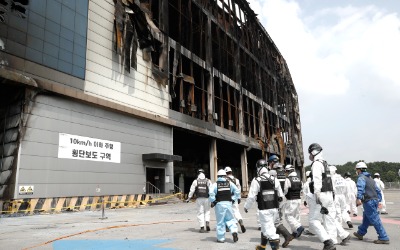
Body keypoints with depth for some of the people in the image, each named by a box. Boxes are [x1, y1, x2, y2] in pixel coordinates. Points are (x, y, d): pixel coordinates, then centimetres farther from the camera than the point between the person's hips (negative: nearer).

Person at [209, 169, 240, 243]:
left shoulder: (215, 184, -3)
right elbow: (237, 191, 4)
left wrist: (212, 201, -6)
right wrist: (233, 199, 11)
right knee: (230, 219, 17)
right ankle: (234, 231, -3)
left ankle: (221, 238, 12)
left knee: (220, 221, 6)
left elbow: (211, 193, -18)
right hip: (228, 203, 2)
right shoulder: (229, 183, 6)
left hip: (219, 204, -2)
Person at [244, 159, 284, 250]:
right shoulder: (274, 179, 2)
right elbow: (280, 195, 7)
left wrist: (246, 206, 4)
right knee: (265, 227, 21)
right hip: (274, 208, 6)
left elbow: (251, 197, -11)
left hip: (264, 209, -6)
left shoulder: (256, 181, -12)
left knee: (269, 229, -1)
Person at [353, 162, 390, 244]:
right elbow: (378, 190, 23)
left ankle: (384, 238, -3)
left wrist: (358, 198, -40)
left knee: (375, 220, -5)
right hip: (375, 200, 10)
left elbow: (360, 187, -29)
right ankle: (360, 233, 32)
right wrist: (379, 200, 25)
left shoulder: (361, 178, -9)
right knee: (366, 218, 19)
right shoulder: (370, 178, 21)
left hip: (369, 201, -10)